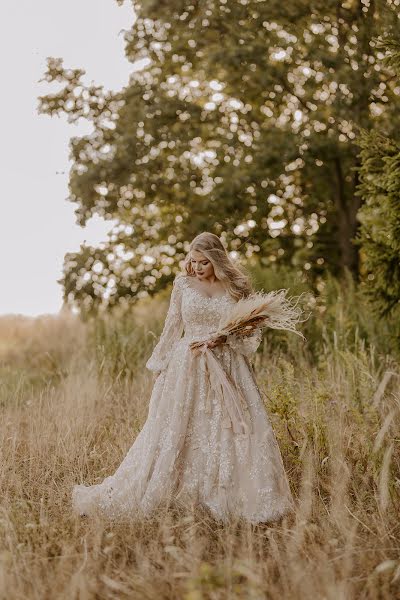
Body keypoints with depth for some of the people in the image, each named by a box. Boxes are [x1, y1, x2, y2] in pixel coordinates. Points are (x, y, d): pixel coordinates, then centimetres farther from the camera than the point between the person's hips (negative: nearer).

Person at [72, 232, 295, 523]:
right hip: (187, 368, 0)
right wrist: (160, 367, 8)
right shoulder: (183, 284, 3)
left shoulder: (237, 287, 2)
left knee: (237, 432, -3)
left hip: (227, 368, 0)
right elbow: (172, 329, 8)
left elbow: (254, 331, 5)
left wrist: (227, 338, -13)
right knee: (171, 432, -1)